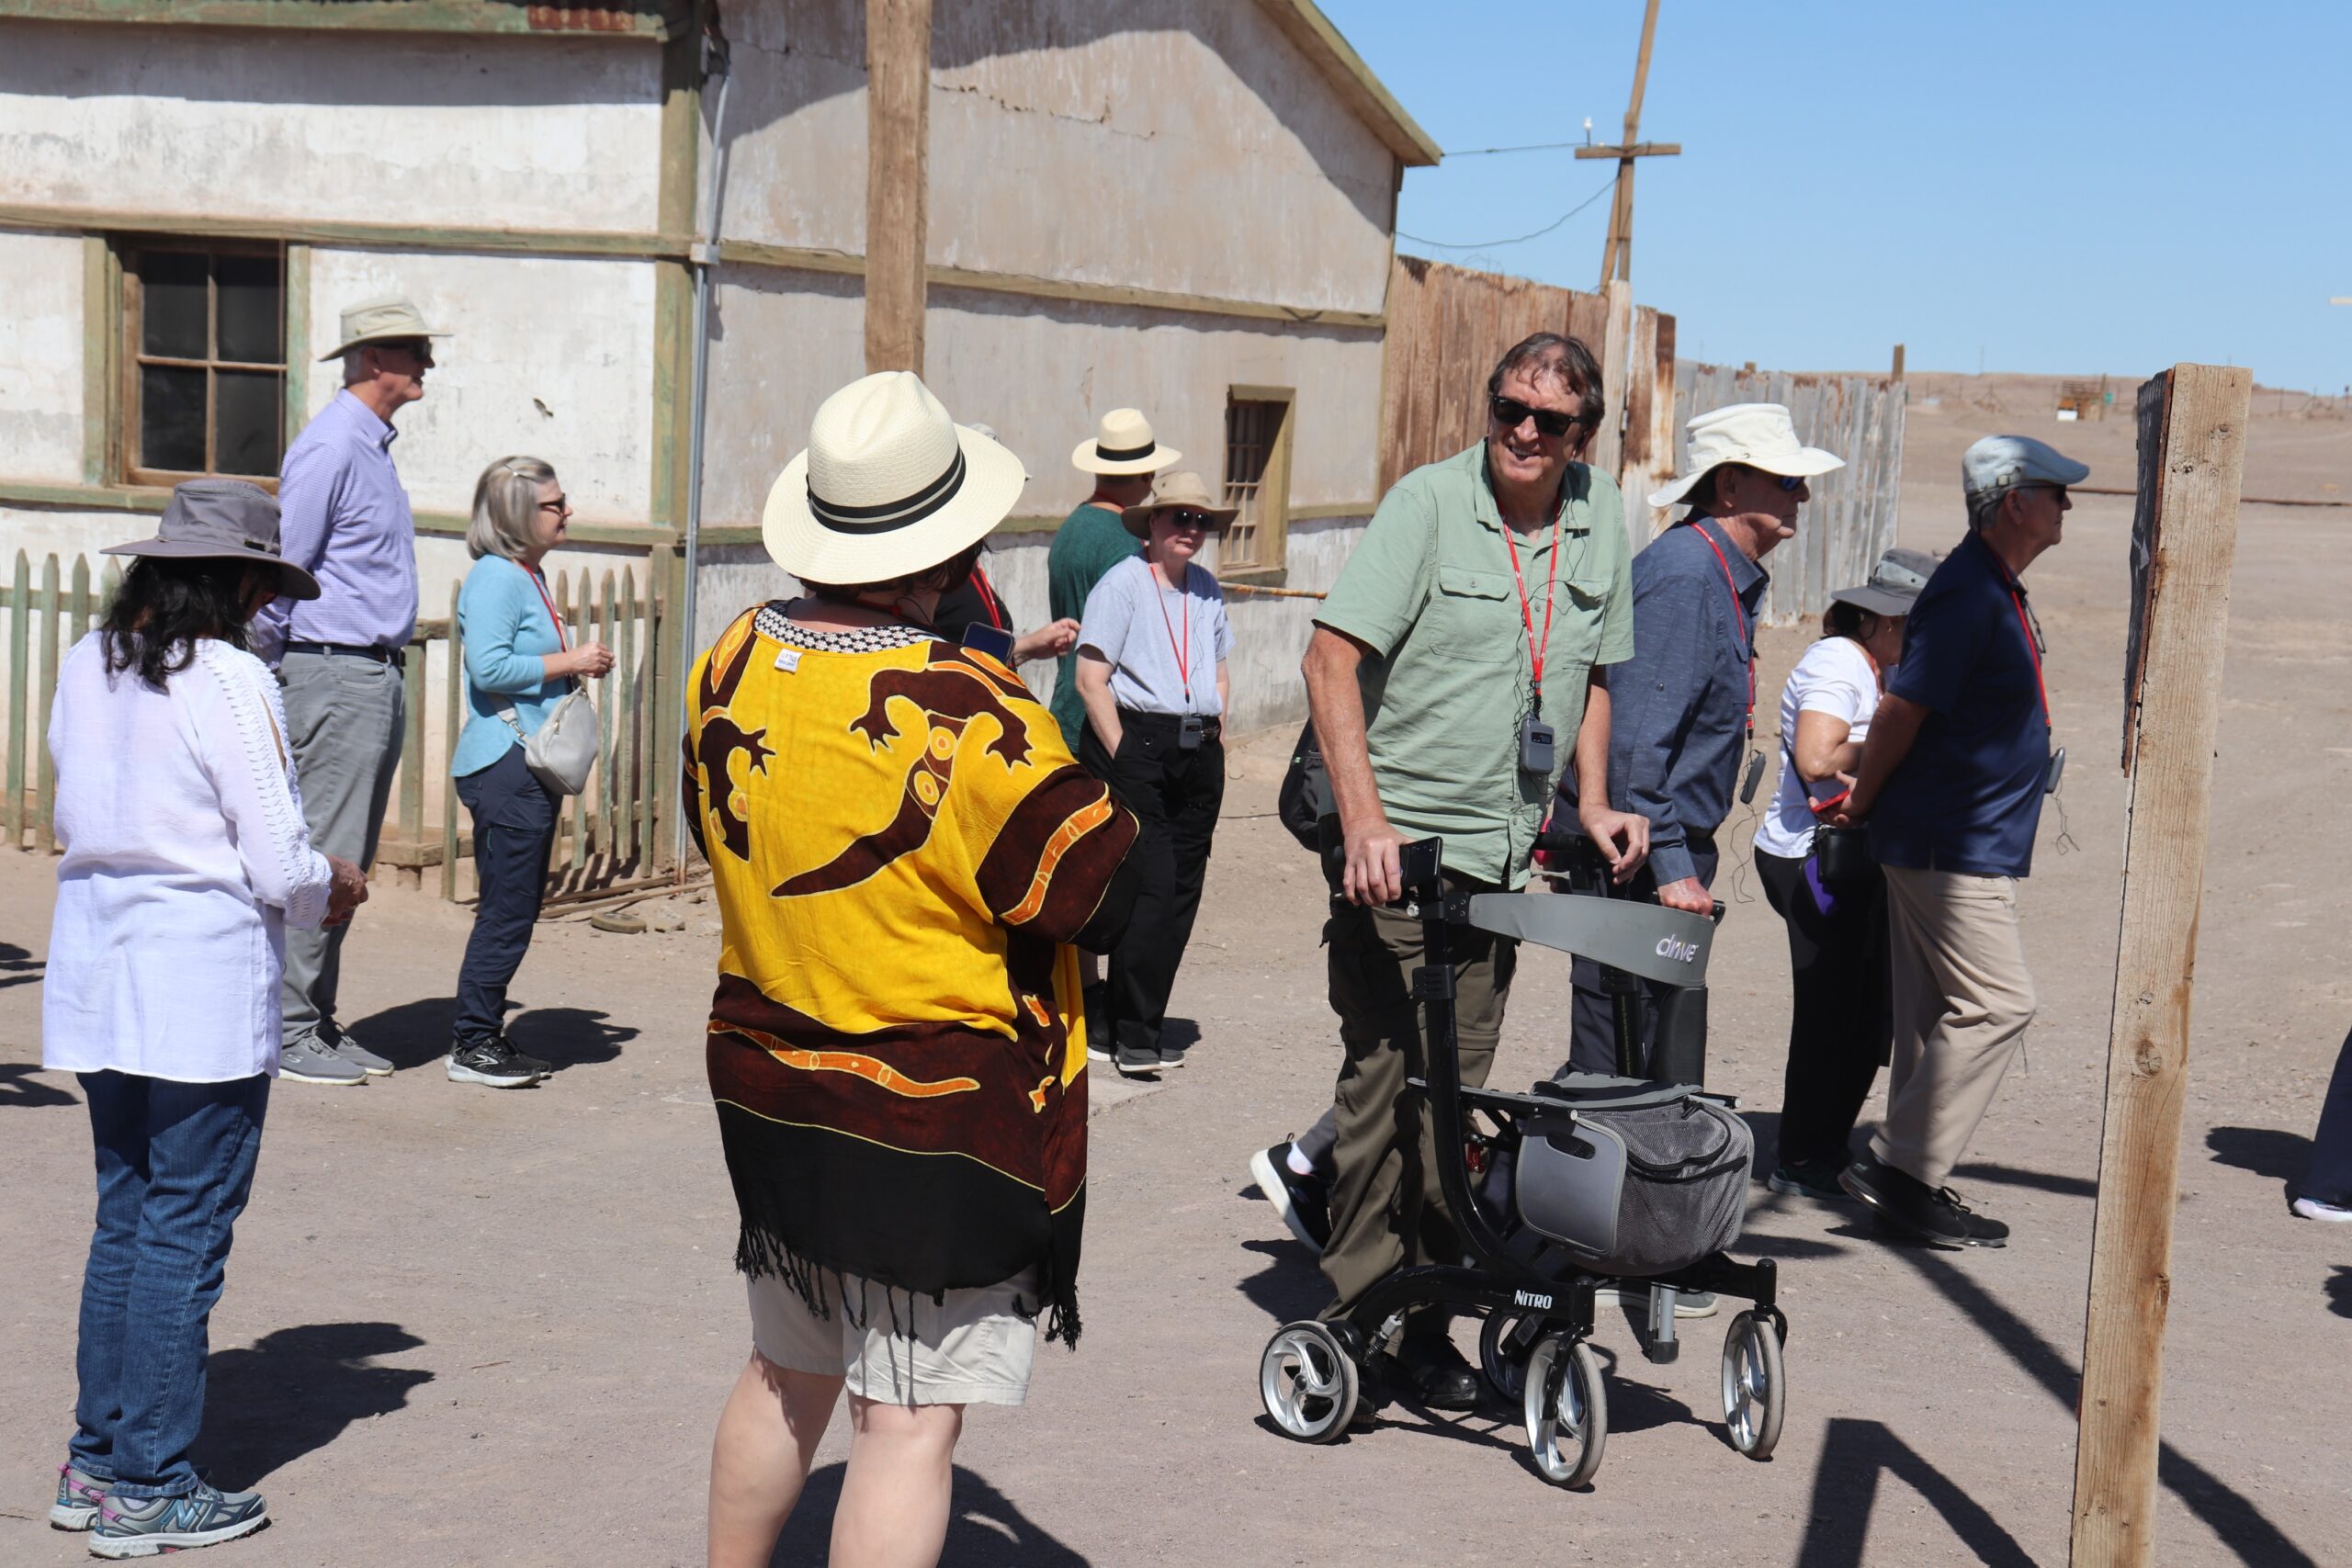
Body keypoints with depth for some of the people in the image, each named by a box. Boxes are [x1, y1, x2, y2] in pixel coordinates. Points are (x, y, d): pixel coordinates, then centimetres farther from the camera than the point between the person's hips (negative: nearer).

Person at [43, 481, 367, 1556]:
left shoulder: (86, 667, 7)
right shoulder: (229, 682, -15)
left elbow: (78, 820, 14)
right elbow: (281, 869, -16)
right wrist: (336, 886, 7)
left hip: (96, 975, 7)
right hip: (203, 989, -7)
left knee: (124, 1217, 18)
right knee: (185, 1236, 2)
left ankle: (94, 1464, 24)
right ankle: (147, 1490, 9)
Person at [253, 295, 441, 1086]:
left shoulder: (373, 447, 18)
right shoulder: (329, 448, -13)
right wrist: (275, 675, -8)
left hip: (378, 675, 10)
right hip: (335, 673, -10)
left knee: (349, 863, 12)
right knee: (323, 858, -7)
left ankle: (319, 1022, 18)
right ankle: (288, 1030, -1)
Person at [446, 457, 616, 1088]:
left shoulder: (530, 577, 18)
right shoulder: (494, 577, -13)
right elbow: (489, 667, -23)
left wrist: (580, 665, 11)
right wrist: (569, 663, -16)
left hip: (534, 764, 10)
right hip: (503, 764, -10)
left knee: (517, 909, 12)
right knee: (506, 909, -8)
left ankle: (486, 1036, 19)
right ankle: (471, 1045, -1)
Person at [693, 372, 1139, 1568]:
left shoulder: (728, 669, -3)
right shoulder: (969, 714, -24)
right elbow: (1105, 895, -14)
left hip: (764, 1088, 7)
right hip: (942, 1121, -7)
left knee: (786, 1374, 23)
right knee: (910, 1419, 2)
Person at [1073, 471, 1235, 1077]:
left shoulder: (1206, 589, 15)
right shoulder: (1122, 583, -5)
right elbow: (1091, 680, -9)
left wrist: (1214, 738, 14)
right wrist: (1124, 755, -14)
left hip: (1198, 753, 7)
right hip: (1135, 742, -7)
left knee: (1183, 891, 5)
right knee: (1151, 887, -13)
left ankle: (1131, 1026, 14)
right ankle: (1135, 1035, -6)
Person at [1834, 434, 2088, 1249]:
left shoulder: (1996, 592, 15)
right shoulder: (1966, 594, -17)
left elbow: (1909, 712, 23)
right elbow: (1900, 709, -19)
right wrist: (1864, 803, -7)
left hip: (1971, 844, 10)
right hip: (1950, 844, -10)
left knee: (1941, 1012, 11)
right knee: (1997, 1004, -10)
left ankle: (1909, 1181, 16)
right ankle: (1897, 1165, -6)